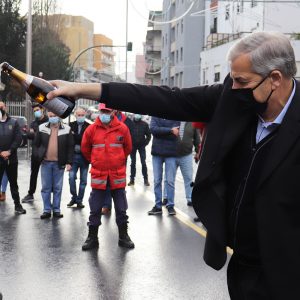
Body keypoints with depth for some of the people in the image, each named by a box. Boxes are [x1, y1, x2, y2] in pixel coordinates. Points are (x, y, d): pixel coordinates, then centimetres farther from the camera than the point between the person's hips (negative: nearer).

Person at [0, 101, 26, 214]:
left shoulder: (13, 122, 5)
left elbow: (18, 139, -3)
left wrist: (9, 151, -13)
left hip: (11, 158, 1)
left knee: (13, 183, 12)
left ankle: (17, 205, 20)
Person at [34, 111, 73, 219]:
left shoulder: (66, 129, -1)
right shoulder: (42, 128, 4)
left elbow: (70, 147, -1)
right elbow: (36, 143, 10)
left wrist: (69, 162, -6)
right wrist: (39, 155, -2)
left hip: (59, 163, -1)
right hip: (45, 162, 1)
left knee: (58, 188, 6)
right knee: (46, 188, 5)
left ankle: (56, 210, 14)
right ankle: (47, 210, 13)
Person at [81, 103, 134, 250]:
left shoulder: (122, 128, -3)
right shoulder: (92, 129, -3)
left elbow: (128, 148, 13)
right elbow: (85, 149, 13)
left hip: (118, 174, 0)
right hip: (98, 175, 0)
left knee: (121, 209, 8)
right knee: (95, 209, 5)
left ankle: (123, 237, 20)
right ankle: (92, 237, 16)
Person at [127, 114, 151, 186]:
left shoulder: (144, 124, -2)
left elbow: (148, 135, 5)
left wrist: (145, 143, -3)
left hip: (142, 146, 0)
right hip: (132, 146, 0)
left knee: (143, 163, -1)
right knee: (133, 163, 7)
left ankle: (145, 179, 7)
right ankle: (132, 179, 14)